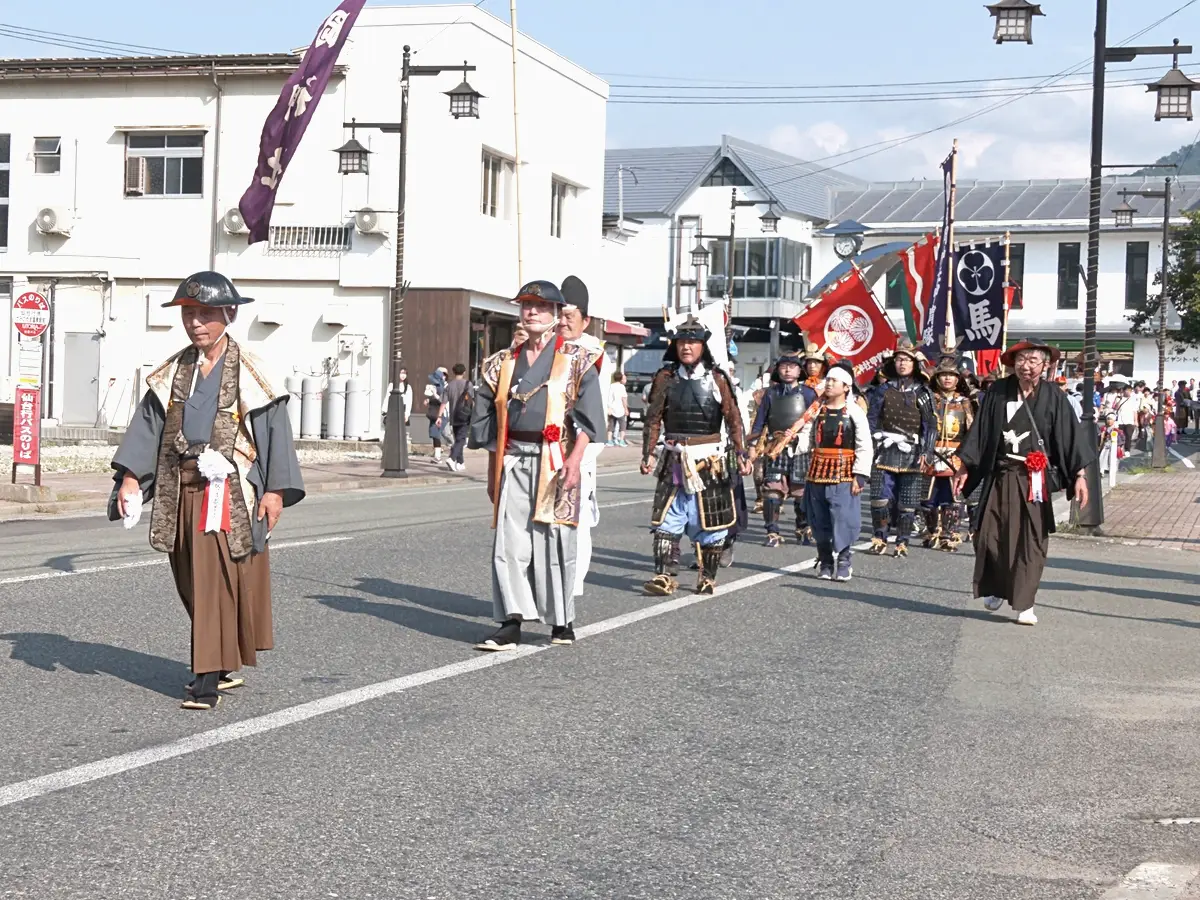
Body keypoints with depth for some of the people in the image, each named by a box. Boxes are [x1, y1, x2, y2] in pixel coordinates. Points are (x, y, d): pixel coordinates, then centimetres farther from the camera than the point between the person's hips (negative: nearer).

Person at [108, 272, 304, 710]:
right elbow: (148, 424, 10)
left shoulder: (248, 373, -4)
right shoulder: (172, 374, 11)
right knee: (193, 583, 11)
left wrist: (276, 489, -9)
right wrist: (129, 475, -1)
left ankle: (209, 679, -6)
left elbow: (274, 428, -4)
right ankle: (227, 666, 25)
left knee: (216, 582, -9)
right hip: (180, 490, 6)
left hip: (227, 491, -6)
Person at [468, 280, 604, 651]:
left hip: (554, 460, -3)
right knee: (509, 542, -4)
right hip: (513, 460, 3)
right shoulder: (504, 362, 16)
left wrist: (574, 460, -14)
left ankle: (563, 622, 13)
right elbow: (490, 421, 18)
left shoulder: (575, 360, 5)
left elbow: (587, 415, -3)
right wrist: (493, 472, 14)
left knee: (554, 540, -1)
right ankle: (510, 625, -5)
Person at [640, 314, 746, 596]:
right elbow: (654, 419, 4)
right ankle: (664, 576, -1)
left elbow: (733, 419, -1)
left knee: (711, 521, 5)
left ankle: (707, 577, 16)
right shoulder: (666, 377, 4)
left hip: (710, 462, -1)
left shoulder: (716, 379, -1)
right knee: (666, 520, -4)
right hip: (674, 462, 1)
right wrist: (648, 454, -2)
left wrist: (741, 453, -7)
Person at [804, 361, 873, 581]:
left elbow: (865, 447, -7)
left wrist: (860, 476, -12)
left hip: (844, 474, -4)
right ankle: (825, 563, 19)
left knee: (843, 520, -6)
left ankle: (844, 563, 3)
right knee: (820, 522, 8)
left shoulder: (855, 412, -4)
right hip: (818, 473, 5)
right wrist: (810, 468, 14)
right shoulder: (818, 410, 10)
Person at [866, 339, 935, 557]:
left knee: (908, 502, 0)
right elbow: (871, 420, 8)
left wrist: (925, 452, -7)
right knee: (880, 498, -5)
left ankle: (902, 542, 8)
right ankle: (880, 539, 9)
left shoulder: (922, 394, 7)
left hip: (912, 455, 0)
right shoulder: (883, 390, 9)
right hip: (885, 452, 1)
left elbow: (930, 425, 4)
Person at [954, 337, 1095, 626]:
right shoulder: (998, 393, 1)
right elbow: (980, 432, 6)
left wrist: (1080, 476, -10)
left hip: (1034, 480, -1)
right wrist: (965, 469, 6)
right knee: (991, 536, 2)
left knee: (1032, 541, -1)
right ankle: (996, 589, 25)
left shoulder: (1054, 399, -3)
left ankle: (1023, 604, 6)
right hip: (1000, 476, 1)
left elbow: (1071, 437, -3)